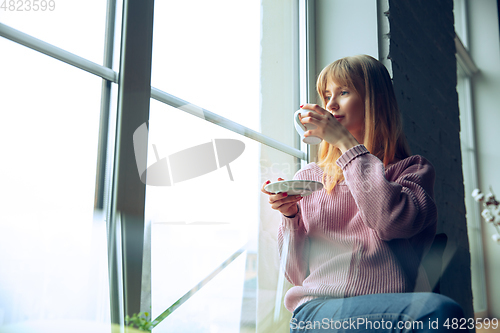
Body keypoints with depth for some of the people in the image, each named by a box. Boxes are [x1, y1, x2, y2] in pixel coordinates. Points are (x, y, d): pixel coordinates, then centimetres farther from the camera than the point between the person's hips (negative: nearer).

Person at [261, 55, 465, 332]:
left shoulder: (414, 169, 11)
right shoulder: (308, 177, 16)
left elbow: (393, 223, -13)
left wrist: (346, 143, -6)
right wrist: (290, 216, -4)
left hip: (389, 310, 2)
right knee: (439, 310, -28)